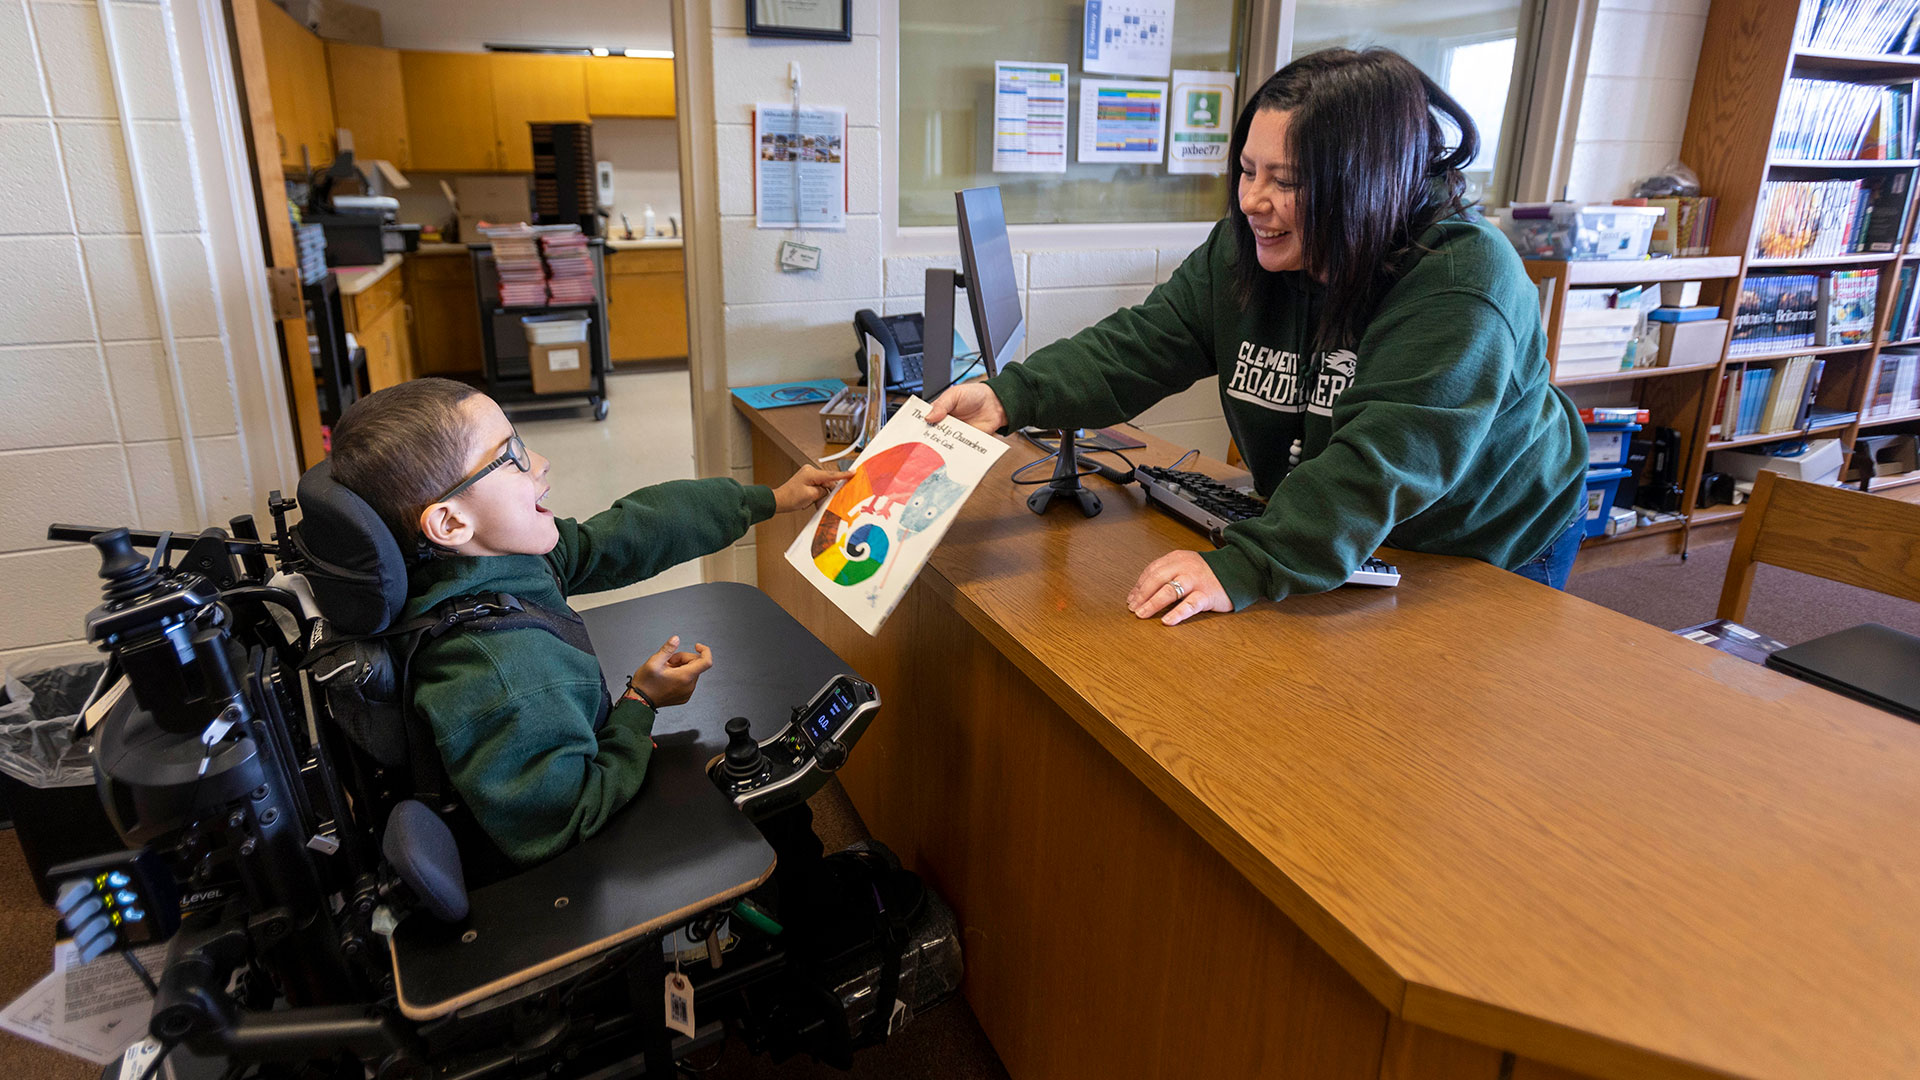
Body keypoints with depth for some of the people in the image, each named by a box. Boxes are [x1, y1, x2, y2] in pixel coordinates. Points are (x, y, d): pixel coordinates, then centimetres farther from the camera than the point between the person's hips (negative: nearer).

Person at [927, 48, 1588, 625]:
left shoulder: (1463, 286, -32)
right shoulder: (1243, 250, -12)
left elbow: (1385, 463, -42)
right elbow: (1139, 345, -15)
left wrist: (1246, 569, -51)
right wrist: (1011, 397, -30)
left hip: (1492, 552, -4)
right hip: (1338, 540, 5)